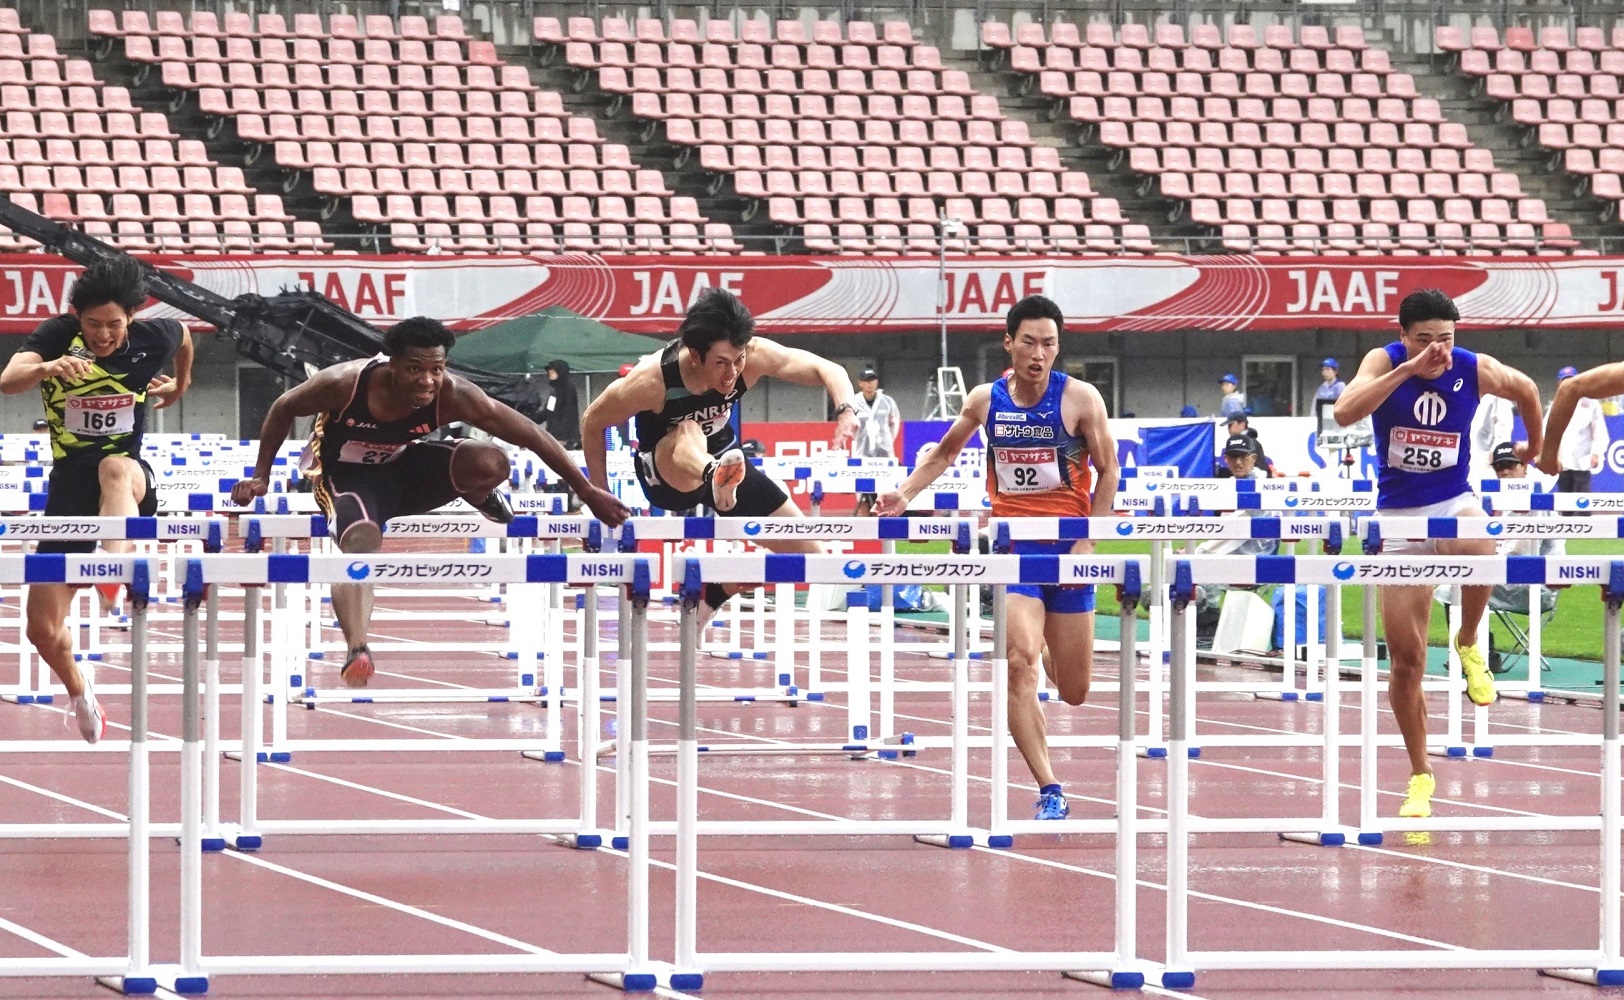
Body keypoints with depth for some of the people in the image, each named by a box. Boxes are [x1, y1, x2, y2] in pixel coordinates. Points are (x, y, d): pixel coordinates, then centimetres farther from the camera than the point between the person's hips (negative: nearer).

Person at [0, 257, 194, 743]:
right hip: (68, 485, 1)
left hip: (131, 479, -1)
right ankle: (78, 689, 34)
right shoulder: (57, 335, -11)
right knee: (43, 630, 1)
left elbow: (184, 334, 21)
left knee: (115, 467, -41)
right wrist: (48, 367, -50)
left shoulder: (152, 339, -6)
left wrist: (180, 384, 32)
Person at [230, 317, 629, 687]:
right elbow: (283, 409, -11)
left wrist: (588, 492, -17)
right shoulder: (344, 384, -31)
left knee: (492, 463, -22)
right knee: (361, 543, -35)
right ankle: (357, 653, -50)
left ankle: (481, 499, 16)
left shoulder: (452, 396, -27)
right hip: (345, 475, -2)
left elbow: (531, 435, -20)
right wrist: (260, 476, -7)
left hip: (403, 466, 2)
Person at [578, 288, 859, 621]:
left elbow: (827, 370, -17)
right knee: (688, 433, -41)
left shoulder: (753, 357, -24)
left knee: (811, 555, 2)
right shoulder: (651, 379, -31)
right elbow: (592, 423, -16)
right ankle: (717, 480, -76)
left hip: (723, 457, 5)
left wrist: (846, 410, -39)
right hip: (666, 470, -5)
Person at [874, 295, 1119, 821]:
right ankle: (1049, 792, -18)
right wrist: (903, 494, 4)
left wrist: (1088, 543, -10)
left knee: (1074, 692, 6)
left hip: (1067, 547, 0)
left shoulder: (1079, 398, -7)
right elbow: (945, 452, 19)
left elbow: (1107, 471, 0)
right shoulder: (986, 400, 1)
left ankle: (1055, 649, 46)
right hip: (1012, 544, 1)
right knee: (1020, 661, -20)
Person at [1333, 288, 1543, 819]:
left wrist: (1536, 446, 28)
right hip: (1397, 514, 0)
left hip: (1453, 503, 0)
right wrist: (1408, 369, -36)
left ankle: (1468, 644, -8)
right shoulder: (1384, 362, -11)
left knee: (1479, 552, -40)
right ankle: (1420, 776, 19)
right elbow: (1345, 412, -31)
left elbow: (1526, 390, 16)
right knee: (1406, 660, 2)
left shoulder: (1476, 370, -7)